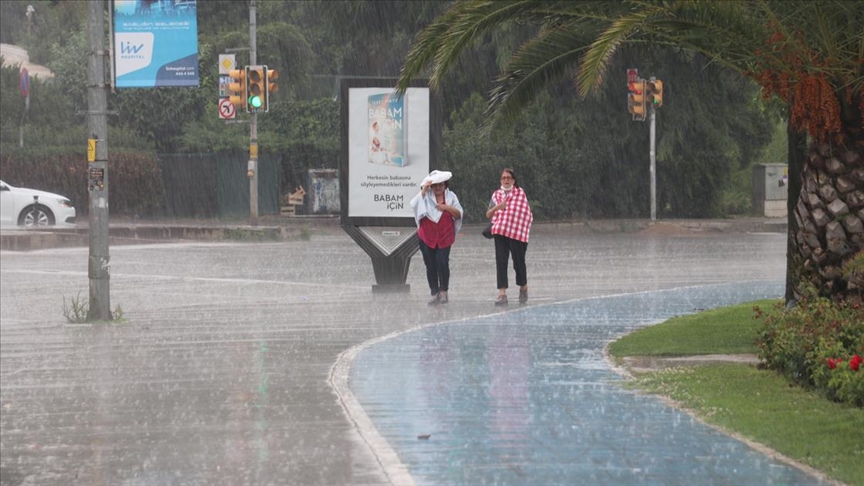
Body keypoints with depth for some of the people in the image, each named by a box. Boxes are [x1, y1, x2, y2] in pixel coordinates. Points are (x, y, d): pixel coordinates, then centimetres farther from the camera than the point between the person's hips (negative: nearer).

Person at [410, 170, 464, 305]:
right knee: (430, 266, 3)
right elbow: (414, 204, -14)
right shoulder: (426, 196, 1)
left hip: (444, 237, -1)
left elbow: (459, 214, 6)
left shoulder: (450, 196, 5)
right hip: (427, 237, 1)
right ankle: (435, 294, 13)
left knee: (442, 262, -14)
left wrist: (448, 208, -11)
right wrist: (423, 191, -19)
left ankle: (443, 291, 4)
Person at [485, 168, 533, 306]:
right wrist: (496, 208, -7)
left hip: (518, 232, -2)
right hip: (500, 231, 2)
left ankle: (523, 287, 27)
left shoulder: (520, 193, 6)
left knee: (518, 261, 2)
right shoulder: (496, 195, 14)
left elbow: (527, 213, 4)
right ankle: (502, 294, -8)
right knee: (501, 262, -6)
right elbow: (488, 215, 12)